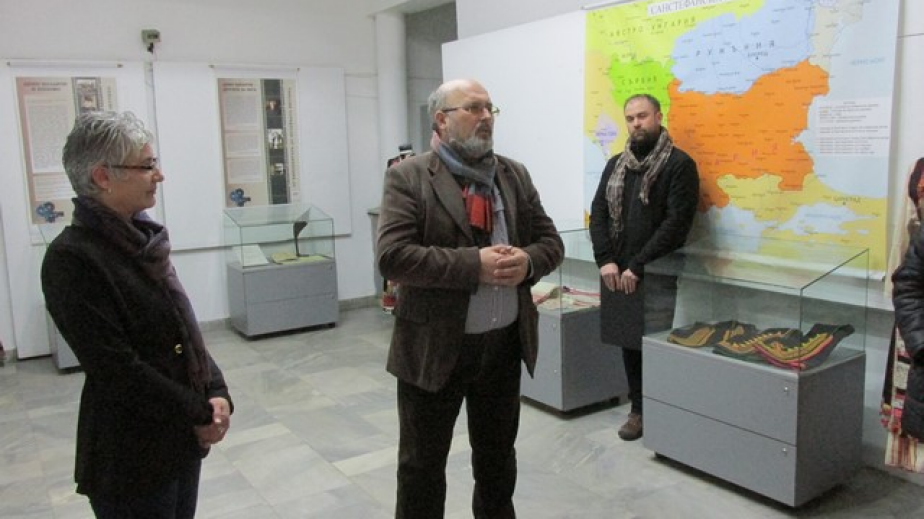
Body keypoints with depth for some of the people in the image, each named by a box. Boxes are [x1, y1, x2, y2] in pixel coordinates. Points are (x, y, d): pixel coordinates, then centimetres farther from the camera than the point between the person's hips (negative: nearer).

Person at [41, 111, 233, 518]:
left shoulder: (143, 239, 7)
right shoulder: (71, 259, -18)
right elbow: (115, 368, -21)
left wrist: (216, 393, -5)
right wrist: (200, 414, -14)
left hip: (181, 437, 7)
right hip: (130, 455, -7)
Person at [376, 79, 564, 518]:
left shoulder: (515, 174, 8)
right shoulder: (408, 177, -8)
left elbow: (551, 241, 9)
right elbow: (392, 256, -20)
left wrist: (527, 262, -14)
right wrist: (475, 264, -24)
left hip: (505, 344, 5)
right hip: (435, 347, -4)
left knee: (498, 456, 21)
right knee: (422, 463, 11)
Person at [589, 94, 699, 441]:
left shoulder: (679, 164, -3)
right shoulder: (615, 165, 14)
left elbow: (677, 223, -12)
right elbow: (598, 213, 9)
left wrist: (637, 266, -14)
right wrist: (606, 260, -6)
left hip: (656, 275, -5)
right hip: (616, 273, 5)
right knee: (628, 343, 9)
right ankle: (638, 409, 24)